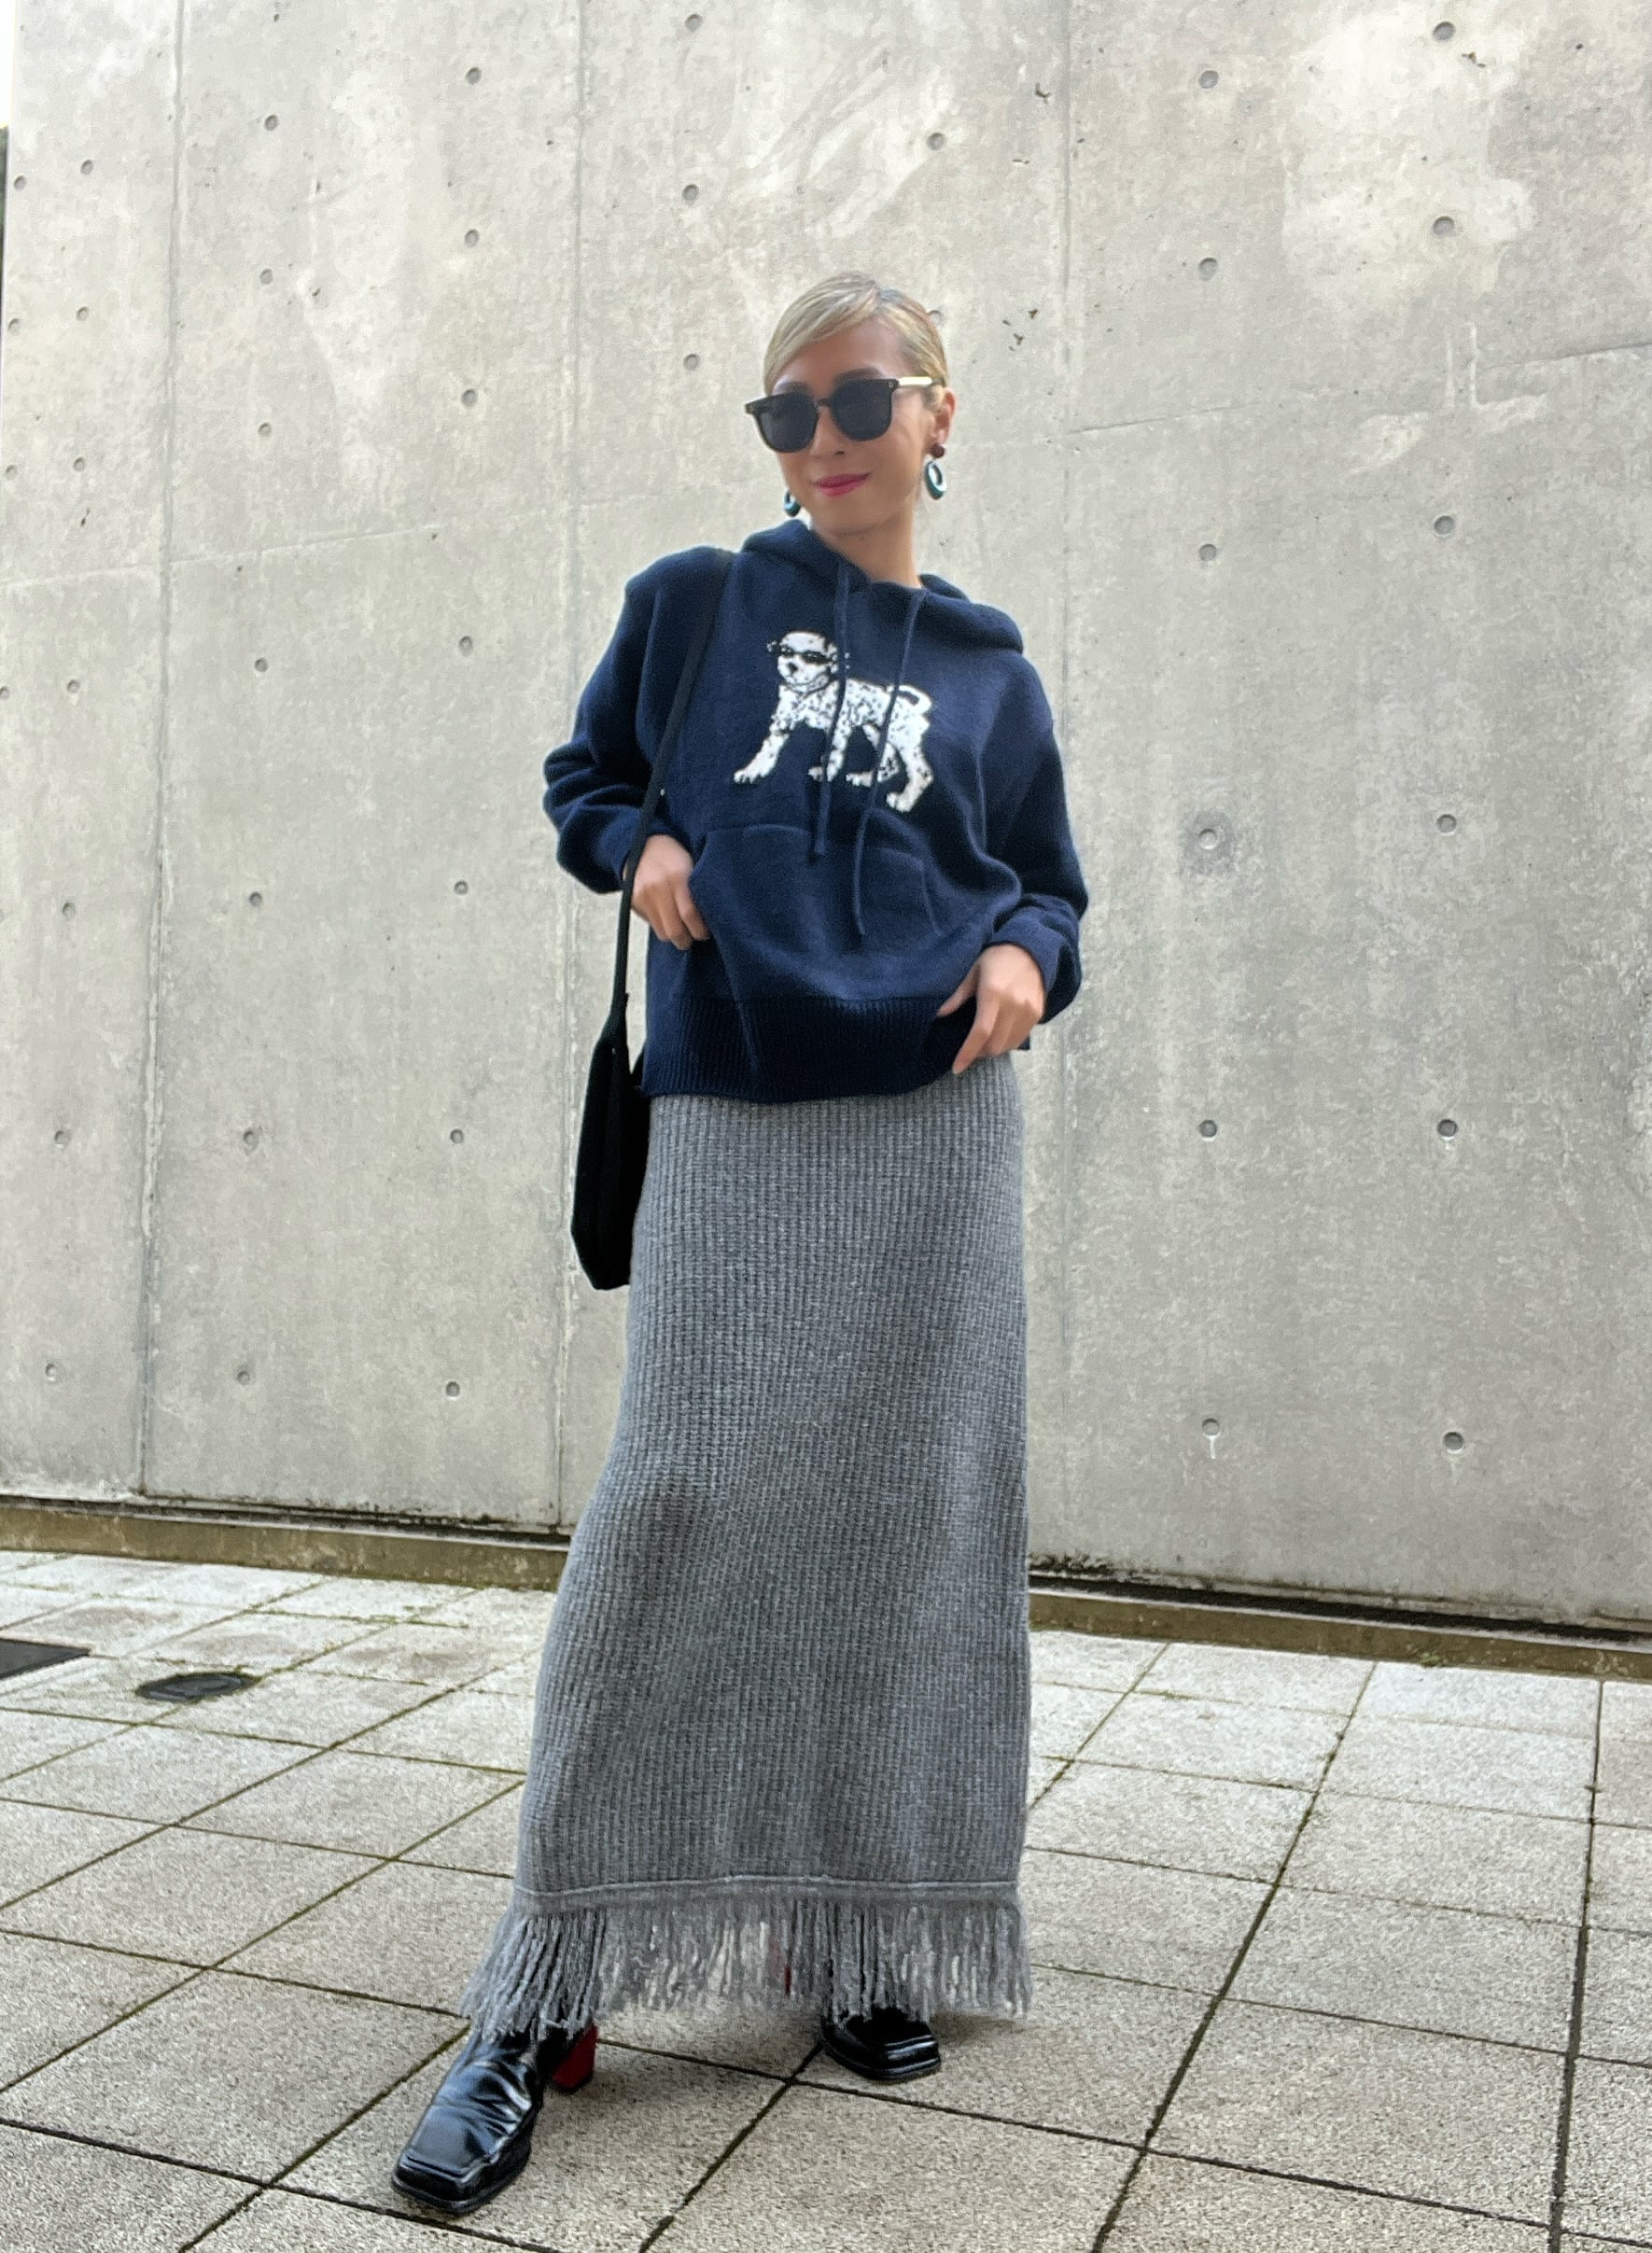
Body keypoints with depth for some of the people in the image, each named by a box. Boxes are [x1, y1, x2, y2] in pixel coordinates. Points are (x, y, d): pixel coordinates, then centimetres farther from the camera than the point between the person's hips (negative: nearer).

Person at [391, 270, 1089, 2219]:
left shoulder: (988, 665, 14)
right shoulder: (691, 600, 10)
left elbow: (1049, 885, 19)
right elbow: (581, 782, 19)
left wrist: (1026, 957, -3)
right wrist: (640, 847, -3)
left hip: (934, 1120, 2)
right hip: (729, 1116, -2)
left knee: (912, 1518, 3)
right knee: (681, 1500, -9)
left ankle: (870, 1946, 19)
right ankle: (545, 1999, 1)